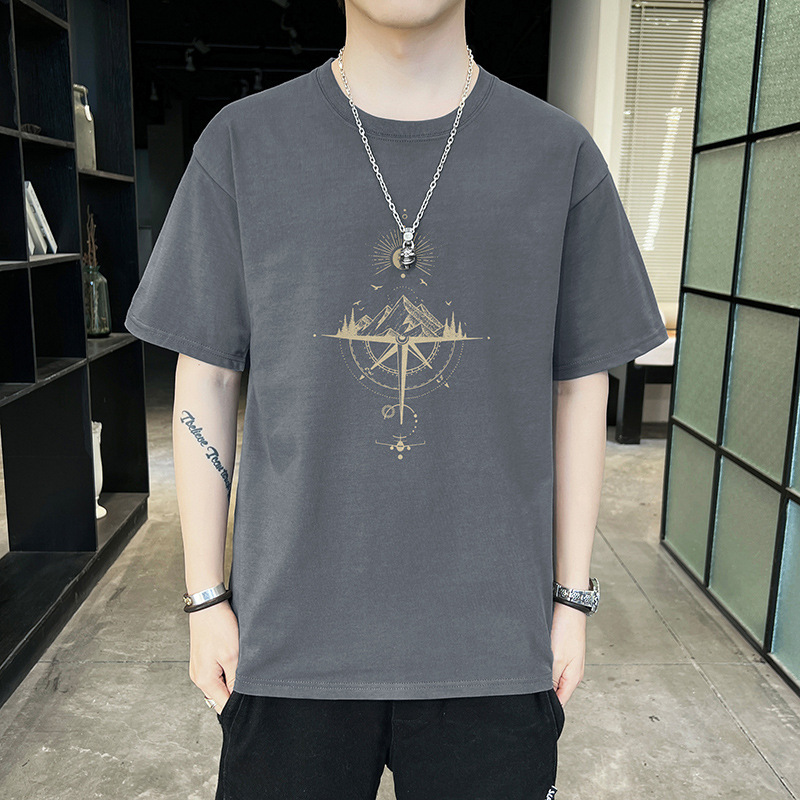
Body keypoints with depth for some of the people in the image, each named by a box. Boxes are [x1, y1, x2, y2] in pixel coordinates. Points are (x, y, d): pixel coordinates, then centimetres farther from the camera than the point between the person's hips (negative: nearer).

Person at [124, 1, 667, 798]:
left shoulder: (561, 154, 0)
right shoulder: (242, 142, -2)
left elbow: (580, 385, 4)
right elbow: (205, 380, 2)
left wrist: (572, 596, 6)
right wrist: (205, 598, 3)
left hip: (493, 642, 1)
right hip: (292, 637, 0)